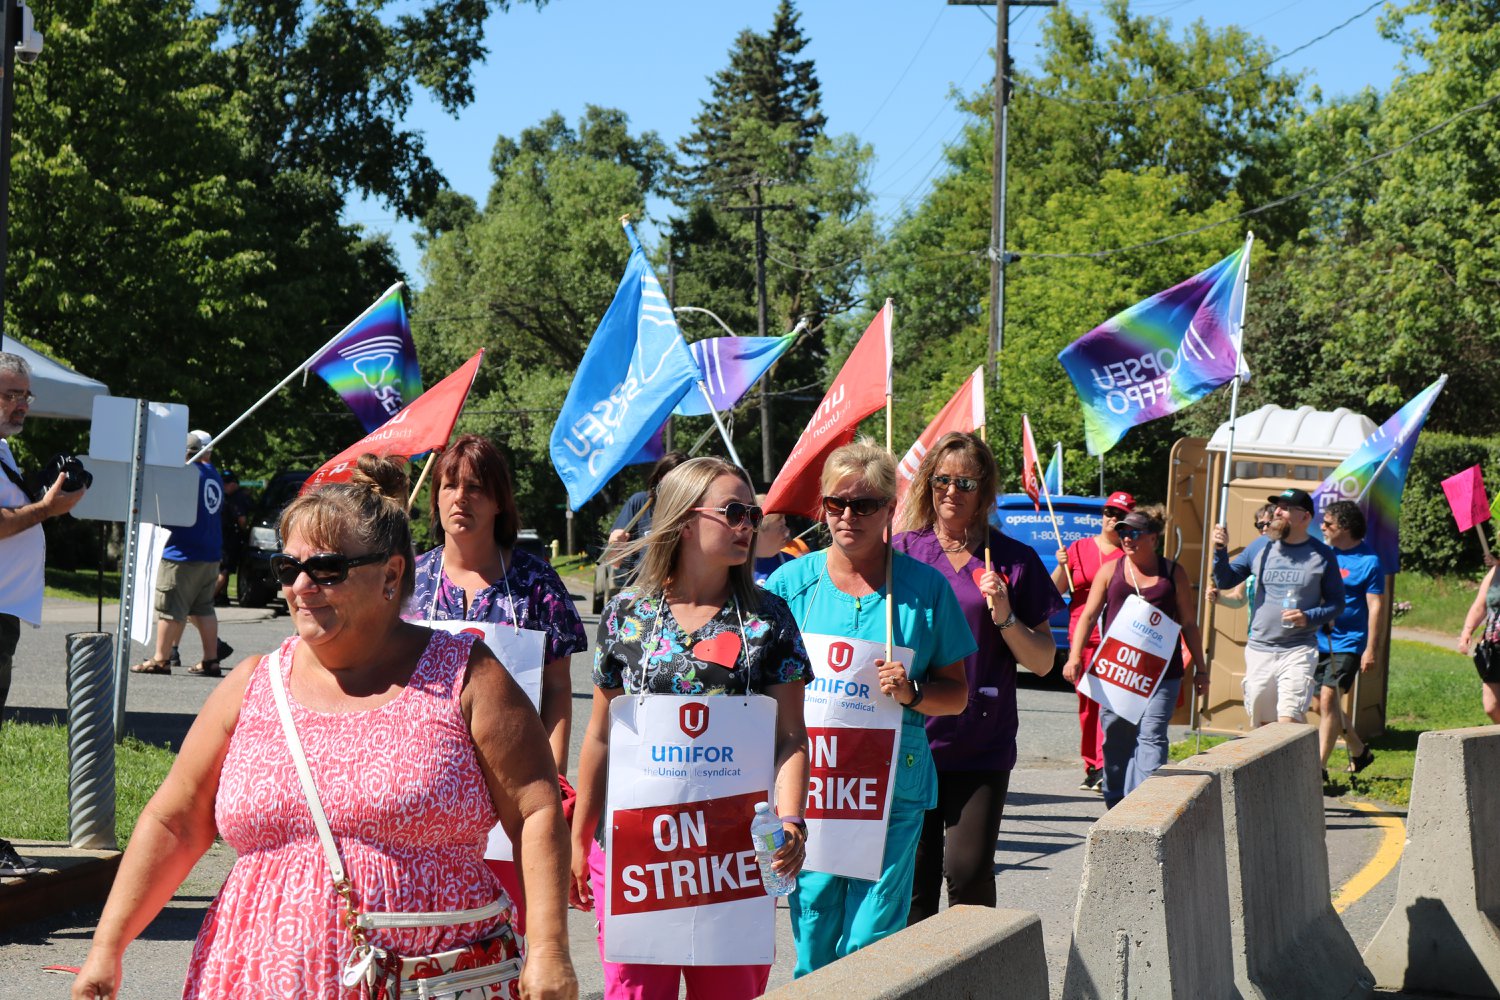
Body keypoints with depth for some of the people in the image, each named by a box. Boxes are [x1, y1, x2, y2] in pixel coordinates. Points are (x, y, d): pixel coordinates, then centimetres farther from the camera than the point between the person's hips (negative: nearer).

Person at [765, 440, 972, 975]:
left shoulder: (925, 588, 3)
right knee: (813, 945, 4)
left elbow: (957, 694, 9)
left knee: (870, 943, -4)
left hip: (893, 789, -1)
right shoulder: (792, 582, 5)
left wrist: (911, 692, -12)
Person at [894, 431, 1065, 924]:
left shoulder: (1013, 560, 4)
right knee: (914, 872, 1)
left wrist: (1004, 615, -11)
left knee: (968, 869, -8)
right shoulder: (901, 552, 5)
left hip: (982, 746, -1)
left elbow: (1043, 662, 5)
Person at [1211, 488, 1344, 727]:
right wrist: (1220, 550, -8)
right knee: (1262, 725, 11)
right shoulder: (1260, 547, 6)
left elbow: (1337, 603, 3)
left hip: (1298, 652, -4)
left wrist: (1308, 617, -15)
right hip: (1259, 651, 4)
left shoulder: (1322, 555, -1)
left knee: (1288, 722, -18)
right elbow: (1225, 581, 9)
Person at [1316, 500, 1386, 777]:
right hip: (1318, 640, 7)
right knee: (1324, 704, 13)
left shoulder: (1369, 561, -9)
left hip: (1347, 643, -7)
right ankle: (1360, 751, 33)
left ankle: (1319, 766, -17)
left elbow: (1376, 607, -10)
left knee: (1328, 698, -17)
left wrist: (1371, 649, -15)